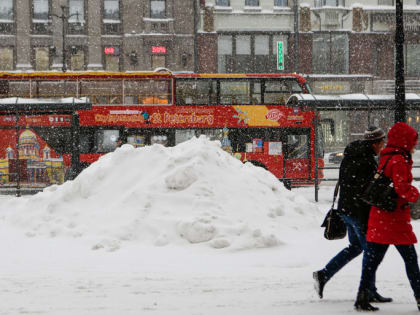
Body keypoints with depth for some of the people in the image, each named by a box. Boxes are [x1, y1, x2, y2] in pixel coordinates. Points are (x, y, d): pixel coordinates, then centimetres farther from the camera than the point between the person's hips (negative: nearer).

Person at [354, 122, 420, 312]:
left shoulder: (385, 158, 13)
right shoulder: (398, 160, -14)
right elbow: (402, 187, -22)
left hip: (379, 216, 9)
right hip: (395, 217, -9)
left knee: (372, 258, 7)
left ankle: (362, 298, 5)